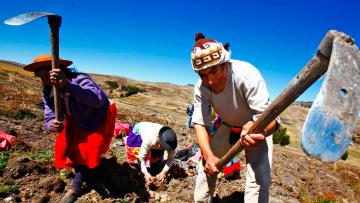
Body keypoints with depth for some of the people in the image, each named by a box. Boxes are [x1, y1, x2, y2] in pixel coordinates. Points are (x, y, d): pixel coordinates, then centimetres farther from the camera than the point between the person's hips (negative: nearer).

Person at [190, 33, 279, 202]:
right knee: (207, 166, 6)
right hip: (227, 126, 4)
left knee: (259, 178, -17)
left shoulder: (246, 74, -37)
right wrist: (209, 155, -37)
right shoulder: (201, 88, -23)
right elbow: (200, 124, -22)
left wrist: (260, 131, -64)